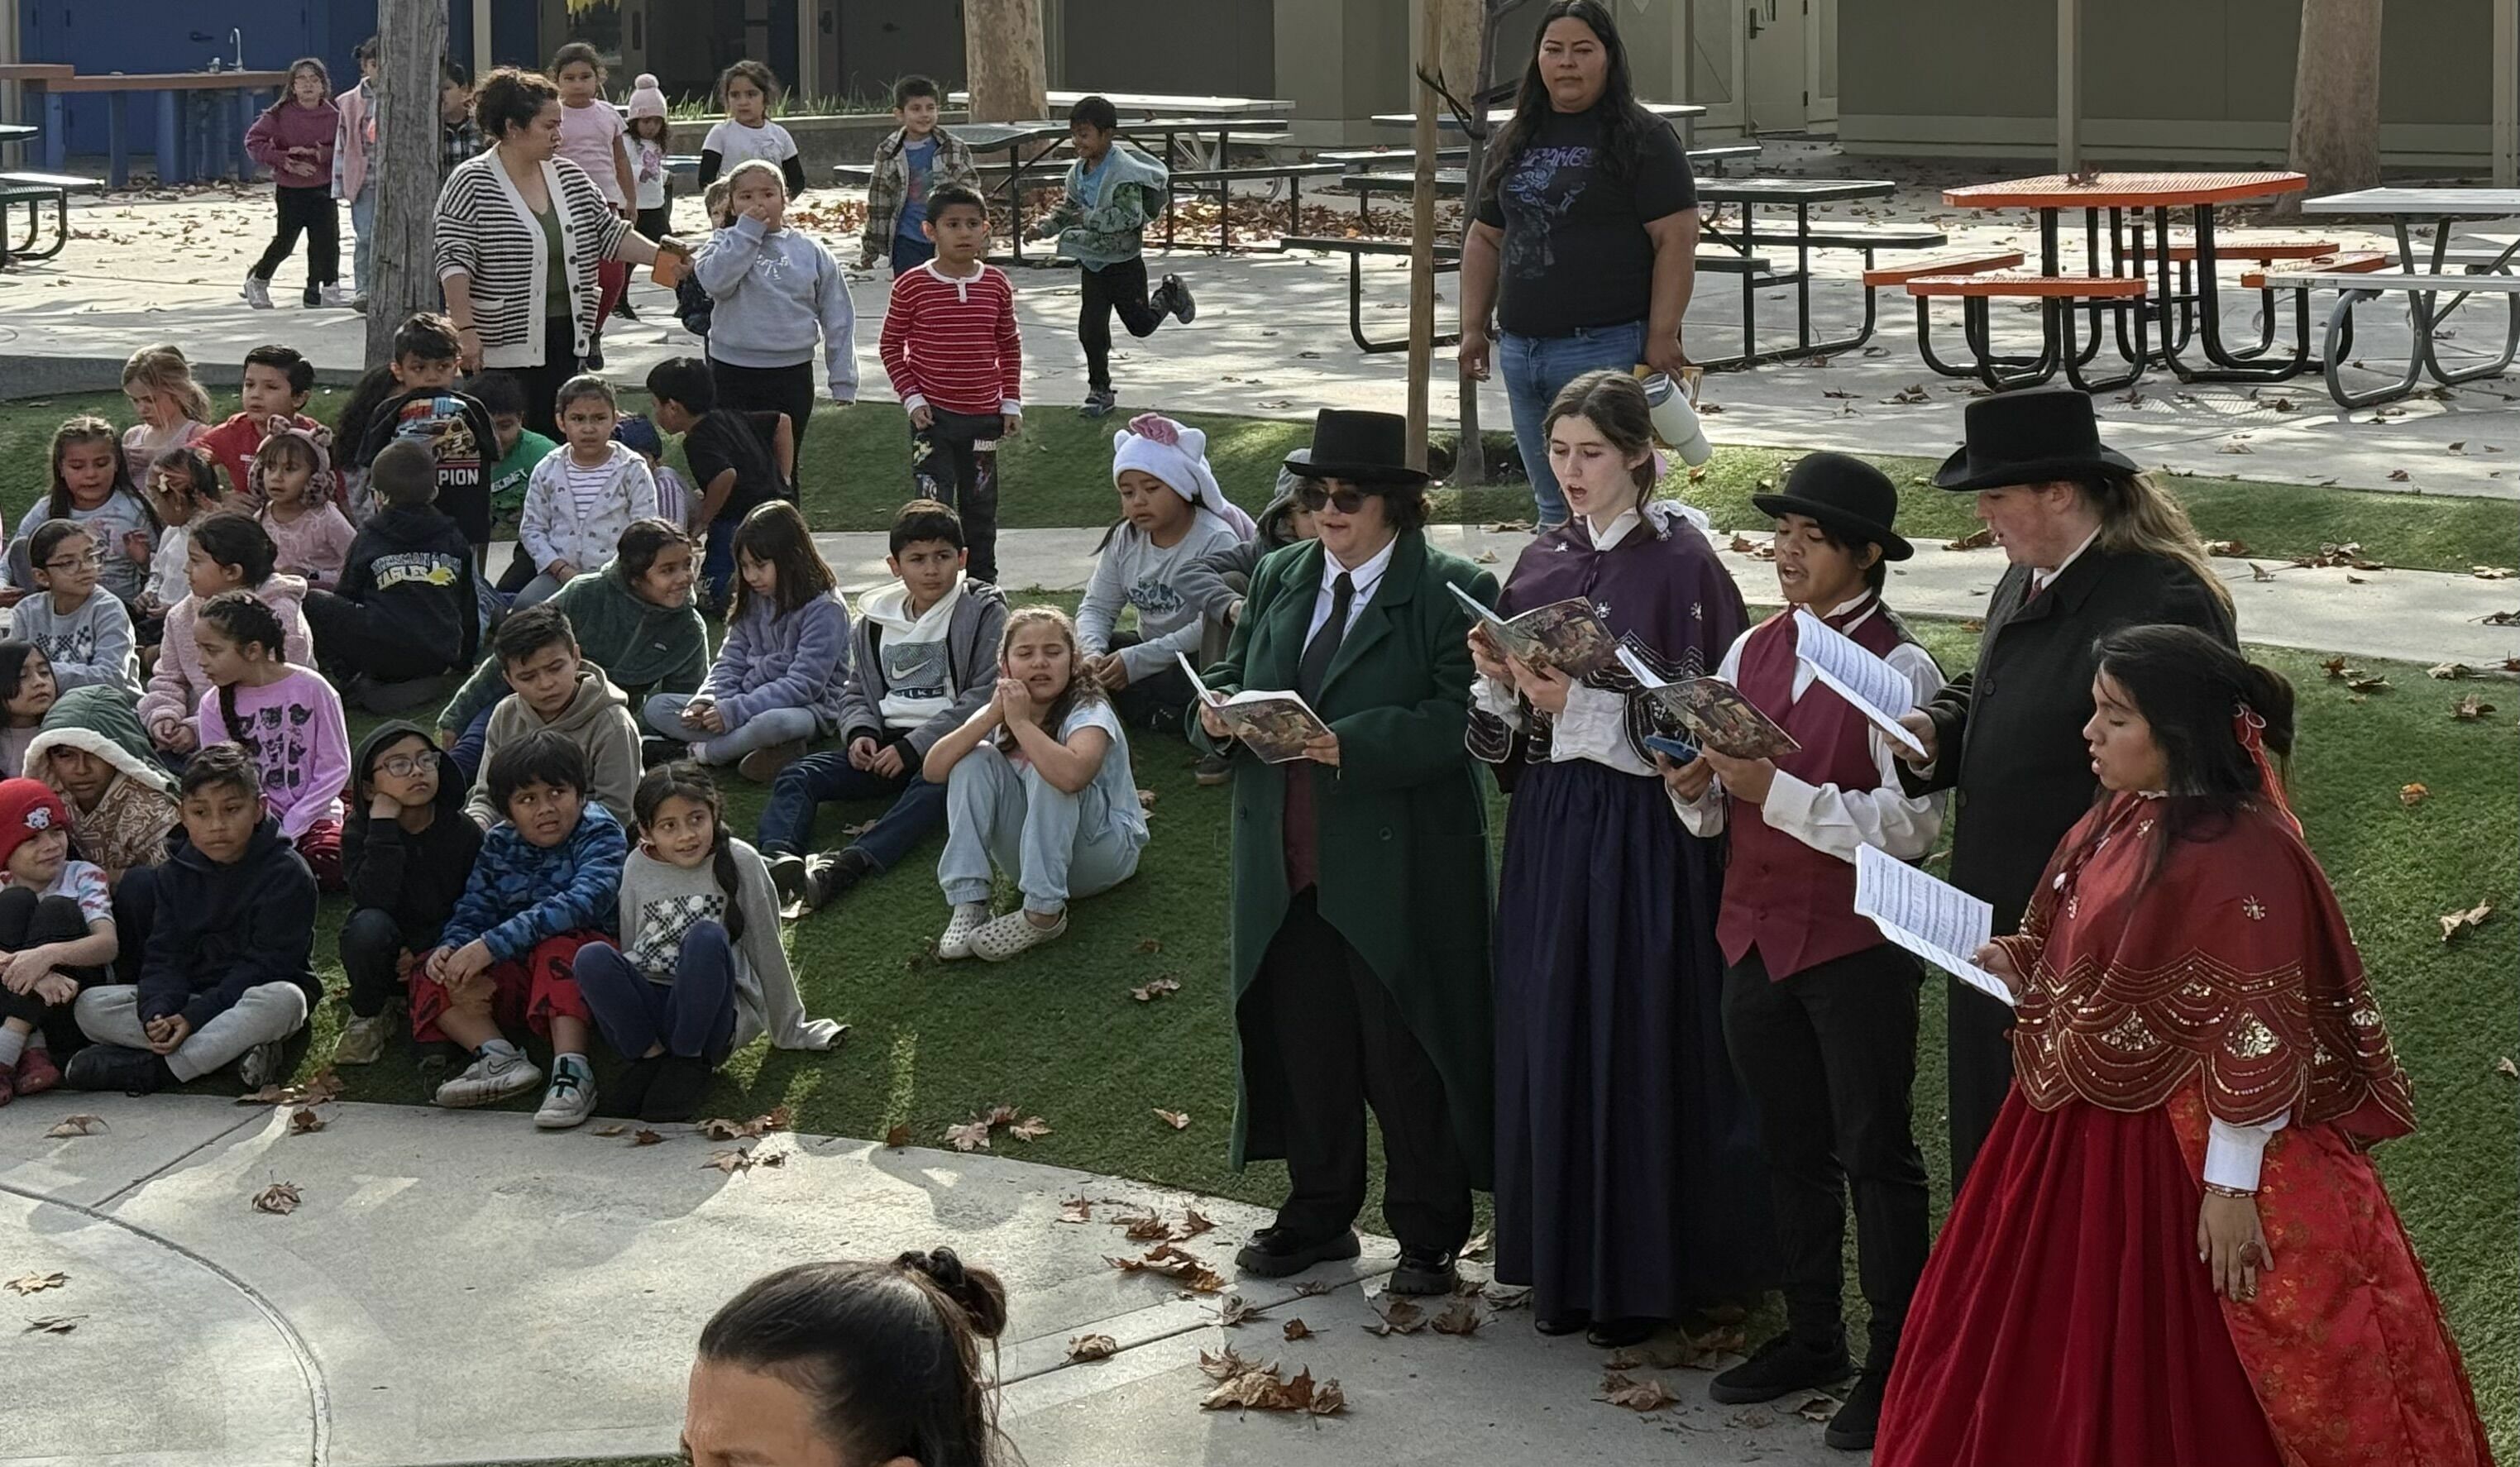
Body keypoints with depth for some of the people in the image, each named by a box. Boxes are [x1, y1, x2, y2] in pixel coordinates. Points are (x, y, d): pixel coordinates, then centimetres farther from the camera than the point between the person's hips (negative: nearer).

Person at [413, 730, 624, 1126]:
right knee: (429, 976, -7)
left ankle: (571, 1071, -42)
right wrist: (451, 948, -24)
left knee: (562, 946, -36)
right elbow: (473, 909, 3)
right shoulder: (500, 843, 7)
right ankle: (501, 1059, -26)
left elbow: (583, 901, -29)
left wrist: (490, 945, -34)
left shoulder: (600, 833, -12)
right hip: (516, 978, 6)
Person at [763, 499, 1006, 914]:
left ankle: (844, 865, -59)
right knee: (796, 777, -16)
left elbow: (985, 695, -9)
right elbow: (856, 690, 22)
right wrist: (860, 731, -4)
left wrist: (912, 748, -15)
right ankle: (780, 859, -45)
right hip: (884, 744, 6)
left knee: (933, 786, -40)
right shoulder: (876, 619, 16)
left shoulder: (983, 611, 0)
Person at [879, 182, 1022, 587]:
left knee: (980, 504, 14)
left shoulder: (997, 285, 1)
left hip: (984, 415, 3)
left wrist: (1011, 402, 6)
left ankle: (984, 583, 27)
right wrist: (911, 397, -8)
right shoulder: (911, 286, -8)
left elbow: (1009, 346, 11)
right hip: (933, 415, -3)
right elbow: (891, 345, 0)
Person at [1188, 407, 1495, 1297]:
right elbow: (1231, 677, 15)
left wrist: (1347, 744, -28)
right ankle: (1317, 1215, 28)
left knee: (1406, 1057, 3)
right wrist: (1216, 713, -9)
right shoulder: (1278, 580, 12)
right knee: (1300, 1045, 14)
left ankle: (1428, 1236, 14)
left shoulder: (1448, 592, -8)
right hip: (1286, 866, 6)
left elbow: (1456, 719, -17)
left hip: (1396, 870, -6)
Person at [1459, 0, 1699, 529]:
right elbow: (1485, 238, 21)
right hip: (1520, 351, 7)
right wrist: (1474, 326, 13)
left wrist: (1662, 336, -16)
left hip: (1606, 350, -7)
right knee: (1553, 510, 14)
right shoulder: (1516, 142, 16)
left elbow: (1676, 239, -10)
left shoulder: (1642, 140, -4)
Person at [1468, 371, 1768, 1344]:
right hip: (1550, 828, 6)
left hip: (1644, 834, -6)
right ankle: (1565, 1261, 20)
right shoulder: (1540, 565, 10)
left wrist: (1578, 704, -21)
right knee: (1551, 1034, 9)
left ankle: (1642, 1273, 10)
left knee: (1638, 1037, -1)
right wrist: (1500, 681, -7)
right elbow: (1508, 723, 13)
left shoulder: (1680, 563, -9)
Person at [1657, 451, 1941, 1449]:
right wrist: (1697, 788, -10)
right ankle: (1811, 1337, 29)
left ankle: (1897, 1363, 11)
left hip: (1856, 946, -7)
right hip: (1757, 934, 7)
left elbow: (1908, 827, -21)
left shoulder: (1899, 672, -13)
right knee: (1791, 1148, 17)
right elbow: (1719, 811, 13)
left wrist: (1775, 789, -25)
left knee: (1874, 1154, 3)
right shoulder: (1753, 652, 8)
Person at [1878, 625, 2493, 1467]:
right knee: (2069, 1367, 17)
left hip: (2179, 1153, -9)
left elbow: (2259, 1042, -21)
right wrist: (2023, 971, 1)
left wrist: (2230, 1189, -20)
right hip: (2087, 1140, 9)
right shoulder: (2120, 823, 6)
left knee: (2186, 1393, 4)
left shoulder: (2242, 855, -22)